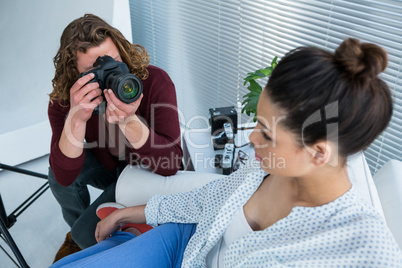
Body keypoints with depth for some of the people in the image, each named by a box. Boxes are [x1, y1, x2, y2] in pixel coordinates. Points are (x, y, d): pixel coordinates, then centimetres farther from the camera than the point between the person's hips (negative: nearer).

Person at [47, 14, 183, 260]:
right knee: (58, 172, -23)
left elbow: (171, 164, -36)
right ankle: (77, 234, 10)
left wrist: (129, 121, -51)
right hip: (106, 167, 4)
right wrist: (77, 119, -46)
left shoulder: (155, 82, -31)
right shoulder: (63, 100, -21)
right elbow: (64, 176, -30)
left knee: (90, 234, -20)